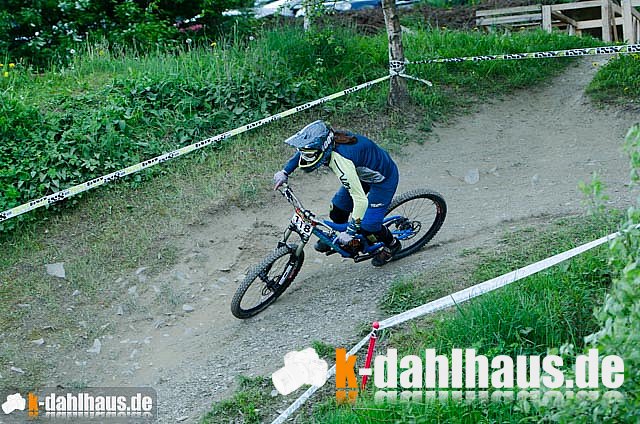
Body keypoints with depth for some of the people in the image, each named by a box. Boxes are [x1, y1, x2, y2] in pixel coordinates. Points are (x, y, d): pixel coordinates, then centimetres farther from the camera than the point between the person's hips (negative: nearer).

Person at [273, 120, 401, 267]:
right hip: (364, 173, 8)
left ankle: (392, 245, 20)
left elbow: (360, 200, -38)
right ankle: (337, 239, 36)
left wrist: (350, 231, -31)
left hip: (384, 179, -8)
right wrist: (284, 172, 2)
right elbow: (301, 152, 9)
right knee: (337, 210, 7)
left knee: (367, 225, -9)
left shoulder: (340, 160, -41)